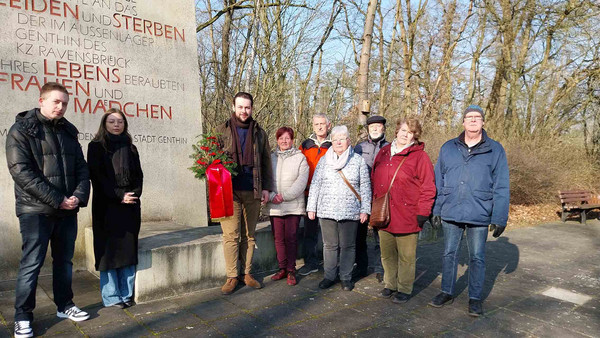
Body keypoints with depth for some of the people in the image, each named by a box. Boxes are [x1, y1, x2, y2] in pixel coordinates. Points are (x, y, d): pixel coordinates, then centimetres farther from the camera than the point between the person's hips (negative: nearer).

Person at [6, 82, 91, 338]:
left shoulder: (68, 131, 11)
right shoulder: (22, 130, -5)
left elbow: (81, 168, 10)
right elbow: (21, 171, -15)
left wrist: (79, 195, -9)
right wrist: (57, 199, -19)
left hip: (67, 210, 5)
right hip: (36, 210, -5)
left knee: (64, 261, 14)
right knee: (31, 264, 1)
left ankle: (65, 306, 28)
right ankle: (23, 317, 15)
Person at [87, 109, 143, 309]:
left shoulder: (130, 148, 16)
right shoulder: (96, 147, 3)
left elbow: (139, 176, 11)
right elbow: (97, 176, -6)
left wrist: (134, 194, -6)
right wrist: (119, 195, -13)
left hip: (130, 207, 4)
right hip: (106, 207, -4)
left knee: (129, 250, 5)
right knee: (109, 250, -2)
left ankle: (126, 294, 14)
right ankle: (111, 297, 7)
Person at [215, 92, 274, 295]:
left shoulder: (259, 133, 12)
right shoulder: (221, 131, 6)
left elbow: (266, 162, 13)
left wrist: (266, 188, 5)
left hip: (253, 192, 2)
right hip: (230, 191, -2)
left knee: (249, 235, 10)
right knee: (231, 235, -1)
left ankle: (246, 273, 20)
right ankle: (232, 276, 9)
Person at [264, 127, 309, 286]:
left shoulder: (300, 158, 3)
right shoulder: (271, 158, 11)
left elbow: (301, 181, -6)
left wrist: (285, 195, -14)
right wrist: (272, 196, -11)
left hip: (293, 205, -3)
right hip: (274, 206, 3)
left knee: (290, 238, -2)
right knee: (278, 238, 8)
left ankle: (291, 270, 9)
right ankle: (282, 268, 21)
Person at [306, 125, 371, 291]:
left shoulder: (358, 160, 4)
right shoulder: (324, 160, 8)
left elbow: (365, 187, 4)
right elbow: (315, 184, 9)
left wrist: (365, 209, -1)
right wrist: (311, 207, 5)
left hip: (350, 212, -1)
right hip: (327, 211, 1)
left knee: (348, 245, 4)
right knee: (330, 245, 7)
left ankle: (346, 277, 17)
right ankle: (329, 276, 20)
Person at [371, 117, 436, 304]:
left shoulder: (420, 157, -6)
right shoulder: (383, 152, 10)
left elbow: (428, 188, -8)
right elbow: (374, 180, 16)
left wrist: (422, 213, -12)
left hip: (407, 217, -5)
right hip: (383, 216, 5)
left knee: (406, 256, 7)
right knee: (387, 254, 16)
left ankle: (404, 289, 22)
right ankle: (390, 285, 32)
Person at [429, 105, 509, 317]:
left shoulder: (495, 150, 0)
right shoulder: (448, 148, 5)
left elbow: (501, 188, -2)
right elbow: (438, 182, 7)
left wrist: (499, 217, -6)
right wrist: (436, 209, 5)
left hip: (479, 215, -2)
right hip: (451, 213, 2)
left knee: (477, 257, 10)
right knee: (449, 254, 12)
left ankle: (475, 298, 25)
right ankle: (447, 292, 28)